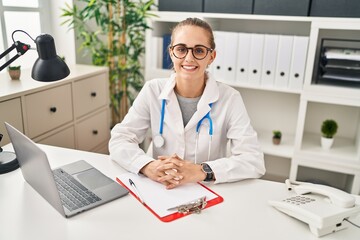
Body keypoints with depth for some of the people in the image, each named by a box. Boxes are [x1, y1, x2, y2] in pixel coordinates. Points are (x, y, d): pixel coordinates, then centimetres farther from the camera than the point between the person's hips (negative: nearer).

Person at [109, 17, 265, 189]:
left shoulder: (229, 98, -7)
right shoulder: (153, 91, -2)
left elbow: (254, 160, -14)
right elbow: (118, 140, -4)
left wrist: (201, 171, -28)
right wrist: (148, 166, -24)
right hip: (160, 191, 1)